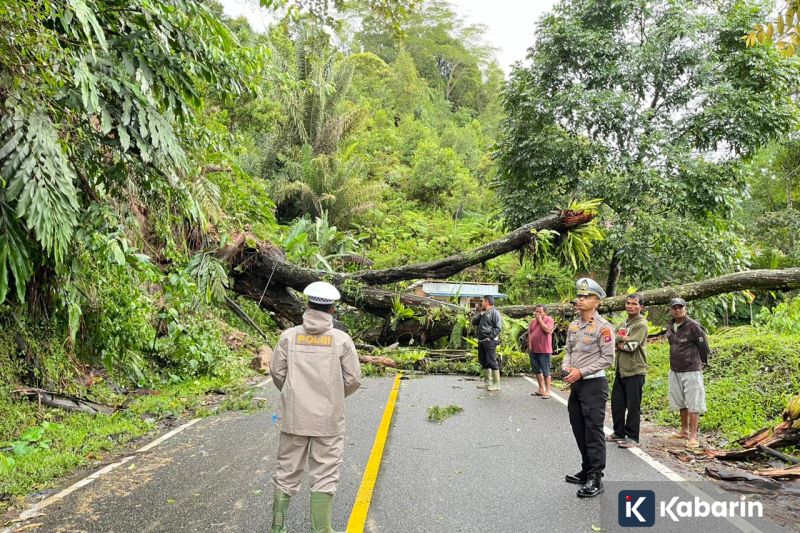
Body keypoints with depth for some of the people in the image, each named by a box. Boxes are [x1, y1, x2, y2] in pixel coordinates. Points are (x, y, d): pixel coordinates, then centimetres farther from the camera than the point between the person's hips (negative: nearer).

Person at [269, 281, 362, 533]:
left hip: (294, 417, 2)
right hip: (328, 419, -2)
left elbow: (277, 373, 0)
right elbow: (353, 380, -5)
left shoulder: (289, 336, -4)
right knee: (325, 476, 8)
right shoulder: (341, 339, -8)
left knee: (287, 472, 15)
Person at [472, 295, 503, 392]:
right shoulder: (482, 313, 17)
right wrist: (477, 312, 3)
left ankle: (496, 384, -2)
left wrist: (490, 337, -18)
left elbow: (498, 327, -15)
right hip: (481, 341, 9)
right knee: (483, 362, 14)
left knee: (492, 362, -7)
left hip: (490, 341, -9)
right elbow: (474, 322, 13)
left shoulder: (494, 313, -8)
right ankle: (487, 382, 24)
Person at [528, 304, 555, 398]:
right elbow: (529, 333, 14)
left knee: (546, 371, -3)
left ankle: (547, 391, 2)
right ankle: (541, 389, 24)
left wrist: (540, 319, -14)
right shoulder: (533, 321, 13)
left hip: (544, 350, -7)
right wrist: (529, 344, 4)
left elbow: (547, 330, -22)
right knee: (537, 370, 14)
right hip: (533, 350, 7)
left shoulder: (549, 319, -5)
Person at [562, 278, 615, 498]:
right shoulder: (573, 325, 10)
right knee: (579, 430, 15)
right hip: (576, 384, 8)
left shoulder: (603, 327, -12)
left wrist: (581, 372, -17)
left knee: (593, 431, -4)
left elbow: (608, 358, -14)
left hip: (594, 383, -8)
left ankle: (595, 479, 3)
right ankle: (586, 470, 29)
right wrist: (565, 367, -3)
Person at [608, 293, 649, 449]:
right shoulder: (623, 324, 14)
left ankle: (632, 438, 11)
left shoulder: (641, 324, -9)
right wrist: (622, 339, -16)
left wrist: (619, 343, -4)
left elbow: (632, 345, -19)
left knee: (633, 406, 1)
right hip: (620, 370, 8)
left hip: (634, 371, -8)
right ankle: (619, 433, 27)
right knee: (616, 403, 13)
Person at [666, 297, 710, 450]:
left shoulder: (694, 326, -14)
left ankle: (693, 436, 3)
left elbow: (704, 347, -7)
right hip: (675, 371, 7)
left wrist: (703, 363, 4)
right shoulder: (670, 326, 6)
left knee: (693, 405, -2)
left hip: (691, 371, -7)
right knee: (681, 403, 17)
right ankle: (684, 430, 31)